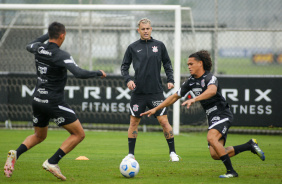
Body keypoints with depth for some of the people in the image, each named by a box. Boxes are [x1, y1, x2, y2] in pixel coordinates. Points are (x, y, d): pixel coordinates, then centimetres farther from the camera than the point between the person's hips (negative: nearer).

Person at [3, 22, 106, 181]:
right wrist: (98, 73, -11)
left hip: (38, 101, 7)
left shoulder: (39, 48, 2)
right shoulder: (61, 55, -18)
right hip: (54, 103, -7)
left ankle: (16, 154, -1)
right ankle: (52, 162, -9)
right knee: (79, 134, 3)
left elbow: (29, 46, 29)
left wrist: (47, 36, 36)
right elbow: (79, 74, -28)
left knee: (39, 136, 26)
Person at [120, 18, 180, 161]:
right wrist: (128, 80, -7)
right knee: (134, 122, 4)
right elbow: (124, 66, 10)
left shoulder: (159, 45, 6)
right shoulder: (133, 47, 5)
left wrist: (170, 80, 1)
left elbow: (167, 64, 14)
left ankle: (172, 152, 4)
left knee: (164, 121, -6)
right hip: (138, 92, 1)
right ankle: (130, 154, 13)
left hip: (156, 91, -1)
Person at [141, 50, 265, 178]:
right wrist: (156, 109, 13)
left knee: (211, 138, -32)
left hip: (222, 114, -8)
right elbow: (175, 96, 16)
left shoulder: (210, 78, -16)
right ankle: (250, 145, 14)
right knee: (215, 155, -3)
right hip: (212, 118, 8)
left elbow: (212, 91, -40)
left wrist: (194, 99, -53)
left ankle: (231, 171, -23)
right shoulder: (191, 81, 9)